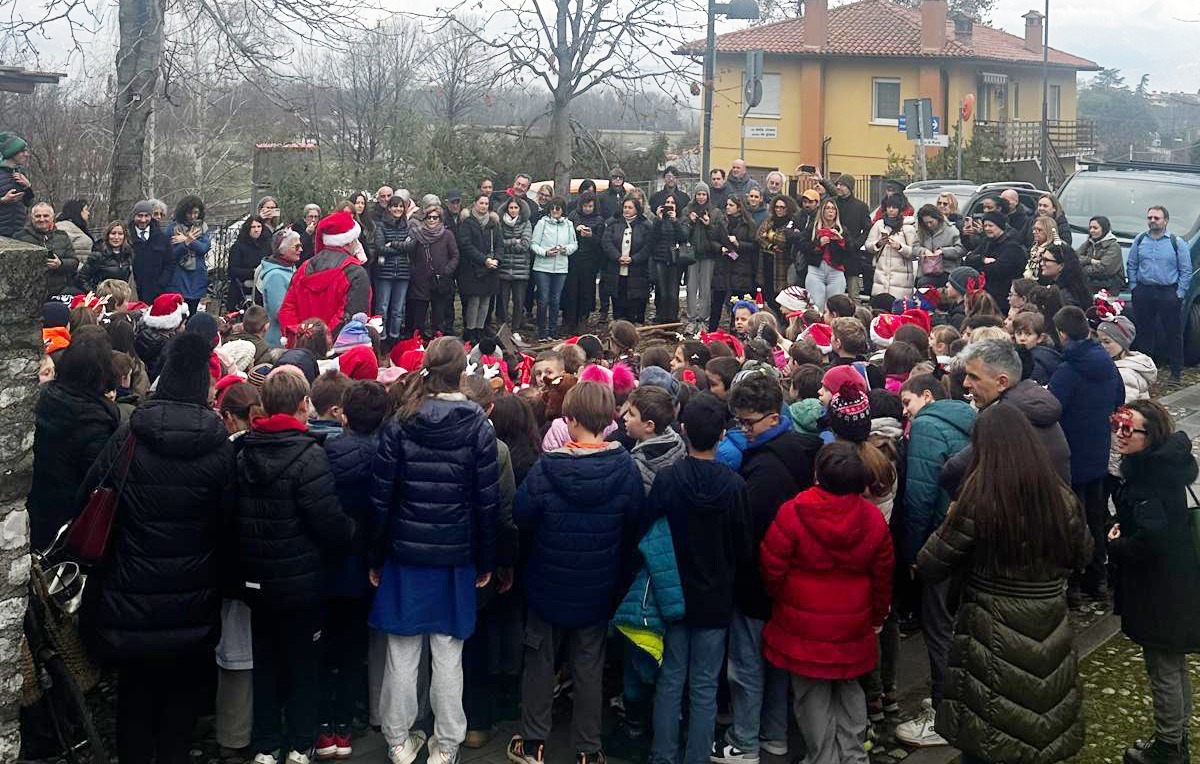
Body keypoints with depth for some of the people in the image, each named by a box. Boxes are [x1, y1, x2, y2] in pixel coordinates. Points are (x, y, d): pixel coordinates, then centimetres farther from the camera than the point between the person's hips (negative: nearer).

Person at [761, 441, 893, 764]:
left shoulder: (792, 513, -18)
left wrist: (782, 600, 11)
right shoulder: (873, 518, -5)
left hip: (804, 624, -4)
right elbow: (883, 575, 6)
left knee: (813, 694, 9)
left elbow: (772, 568, -11)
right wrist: (877, 615, 22)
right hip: (854, 626, 4)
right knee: (849, 689, 21)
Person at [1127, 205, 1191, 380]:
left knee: (1173, 333, 1)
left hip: (1169, 292, -3)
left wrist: (1180, 294, -6)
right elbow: (1131, 266, 12)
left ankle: (1176, 370, 9)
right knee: (1145, 331, 10)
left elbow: (1186, 271, 0)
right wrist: (1133, 286, 3)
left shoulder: (1176, 242, -1)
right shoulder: (1139, 240, 7)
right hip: (1143, 292, 3)